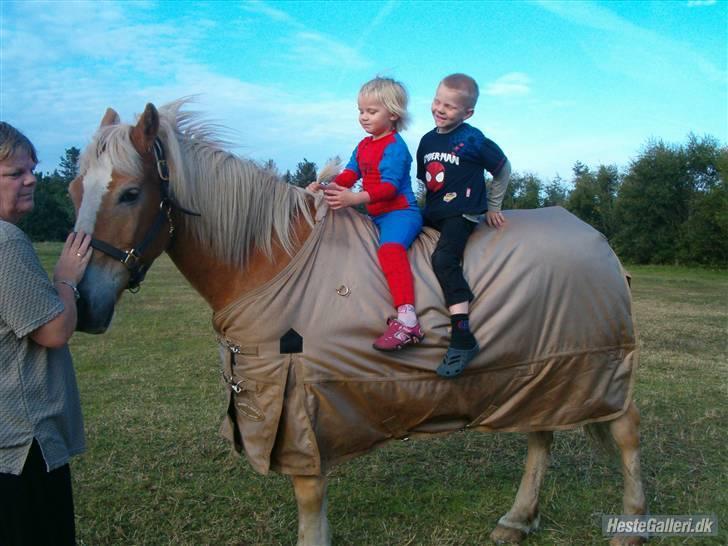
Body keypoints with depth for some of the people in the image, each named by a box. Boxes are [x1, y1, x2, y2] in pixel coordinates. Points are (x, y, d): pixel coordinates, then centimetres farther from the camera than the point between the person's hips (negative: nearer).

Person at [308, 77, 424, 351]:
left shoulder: (395, 146, -11)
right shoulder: (363, 146, 17)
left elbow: (389, 186, -21)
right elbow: (349, 174, 10)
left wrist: (354, 198, -32)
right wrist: (327, 187, -9)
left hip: (401, 211, -10)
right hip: (375, 214, 10)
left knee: (390, 248, -35)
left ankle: (407, 319, -48)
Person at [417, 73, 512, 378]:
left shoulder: (472, 140, -8)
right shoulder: (427, 141, 11)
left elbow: (503, 168, 4)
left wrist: (493, 207, 9)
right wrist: (427, 208, 12)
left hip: (462, 213, -8)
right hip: (432, 215, 8)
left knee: (444, 259, -29)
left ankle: (463, 338, -33)